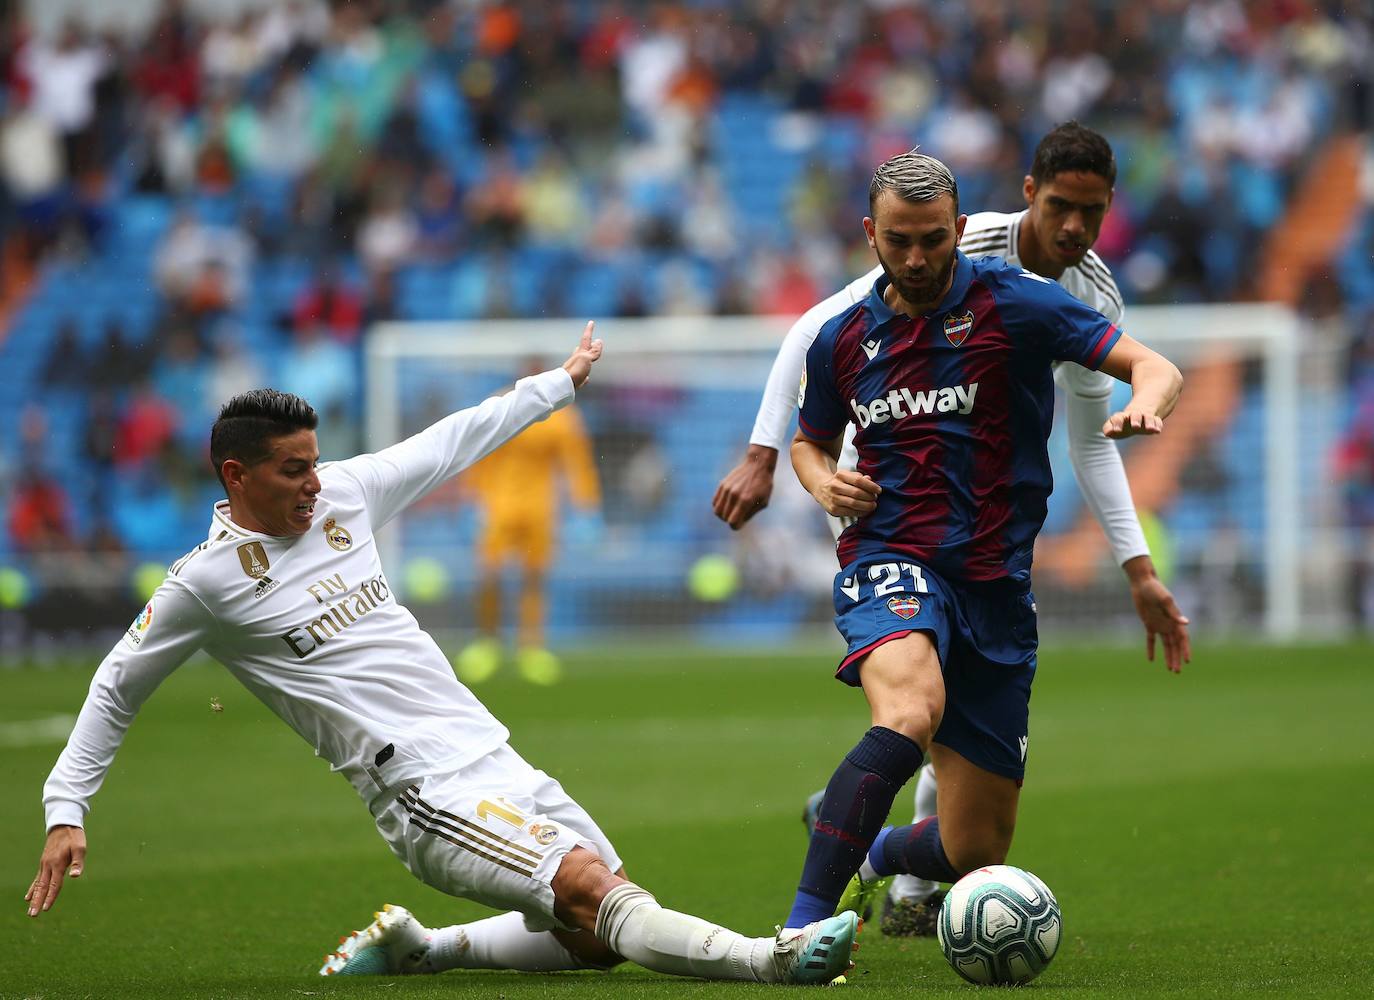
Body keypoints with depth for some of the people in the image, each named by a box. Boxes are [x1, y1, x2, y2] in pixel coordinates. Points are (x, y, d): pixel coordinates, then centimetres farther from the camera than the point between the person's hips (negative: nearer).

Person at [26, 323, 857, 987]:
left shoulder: (346, 494, 10)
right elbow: (119, 688, 8)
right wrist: (66, 810, 5)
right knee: (596, 892, -23)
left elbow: (455, 442, 23)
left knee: (598, 940, 5)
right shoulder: (205, 583, -4)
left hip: (494, 756, 8)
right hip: (427, 798, -8)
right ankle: (774, 960, -35)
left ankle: (418, 947, 18)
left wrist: (563, 381, 30)